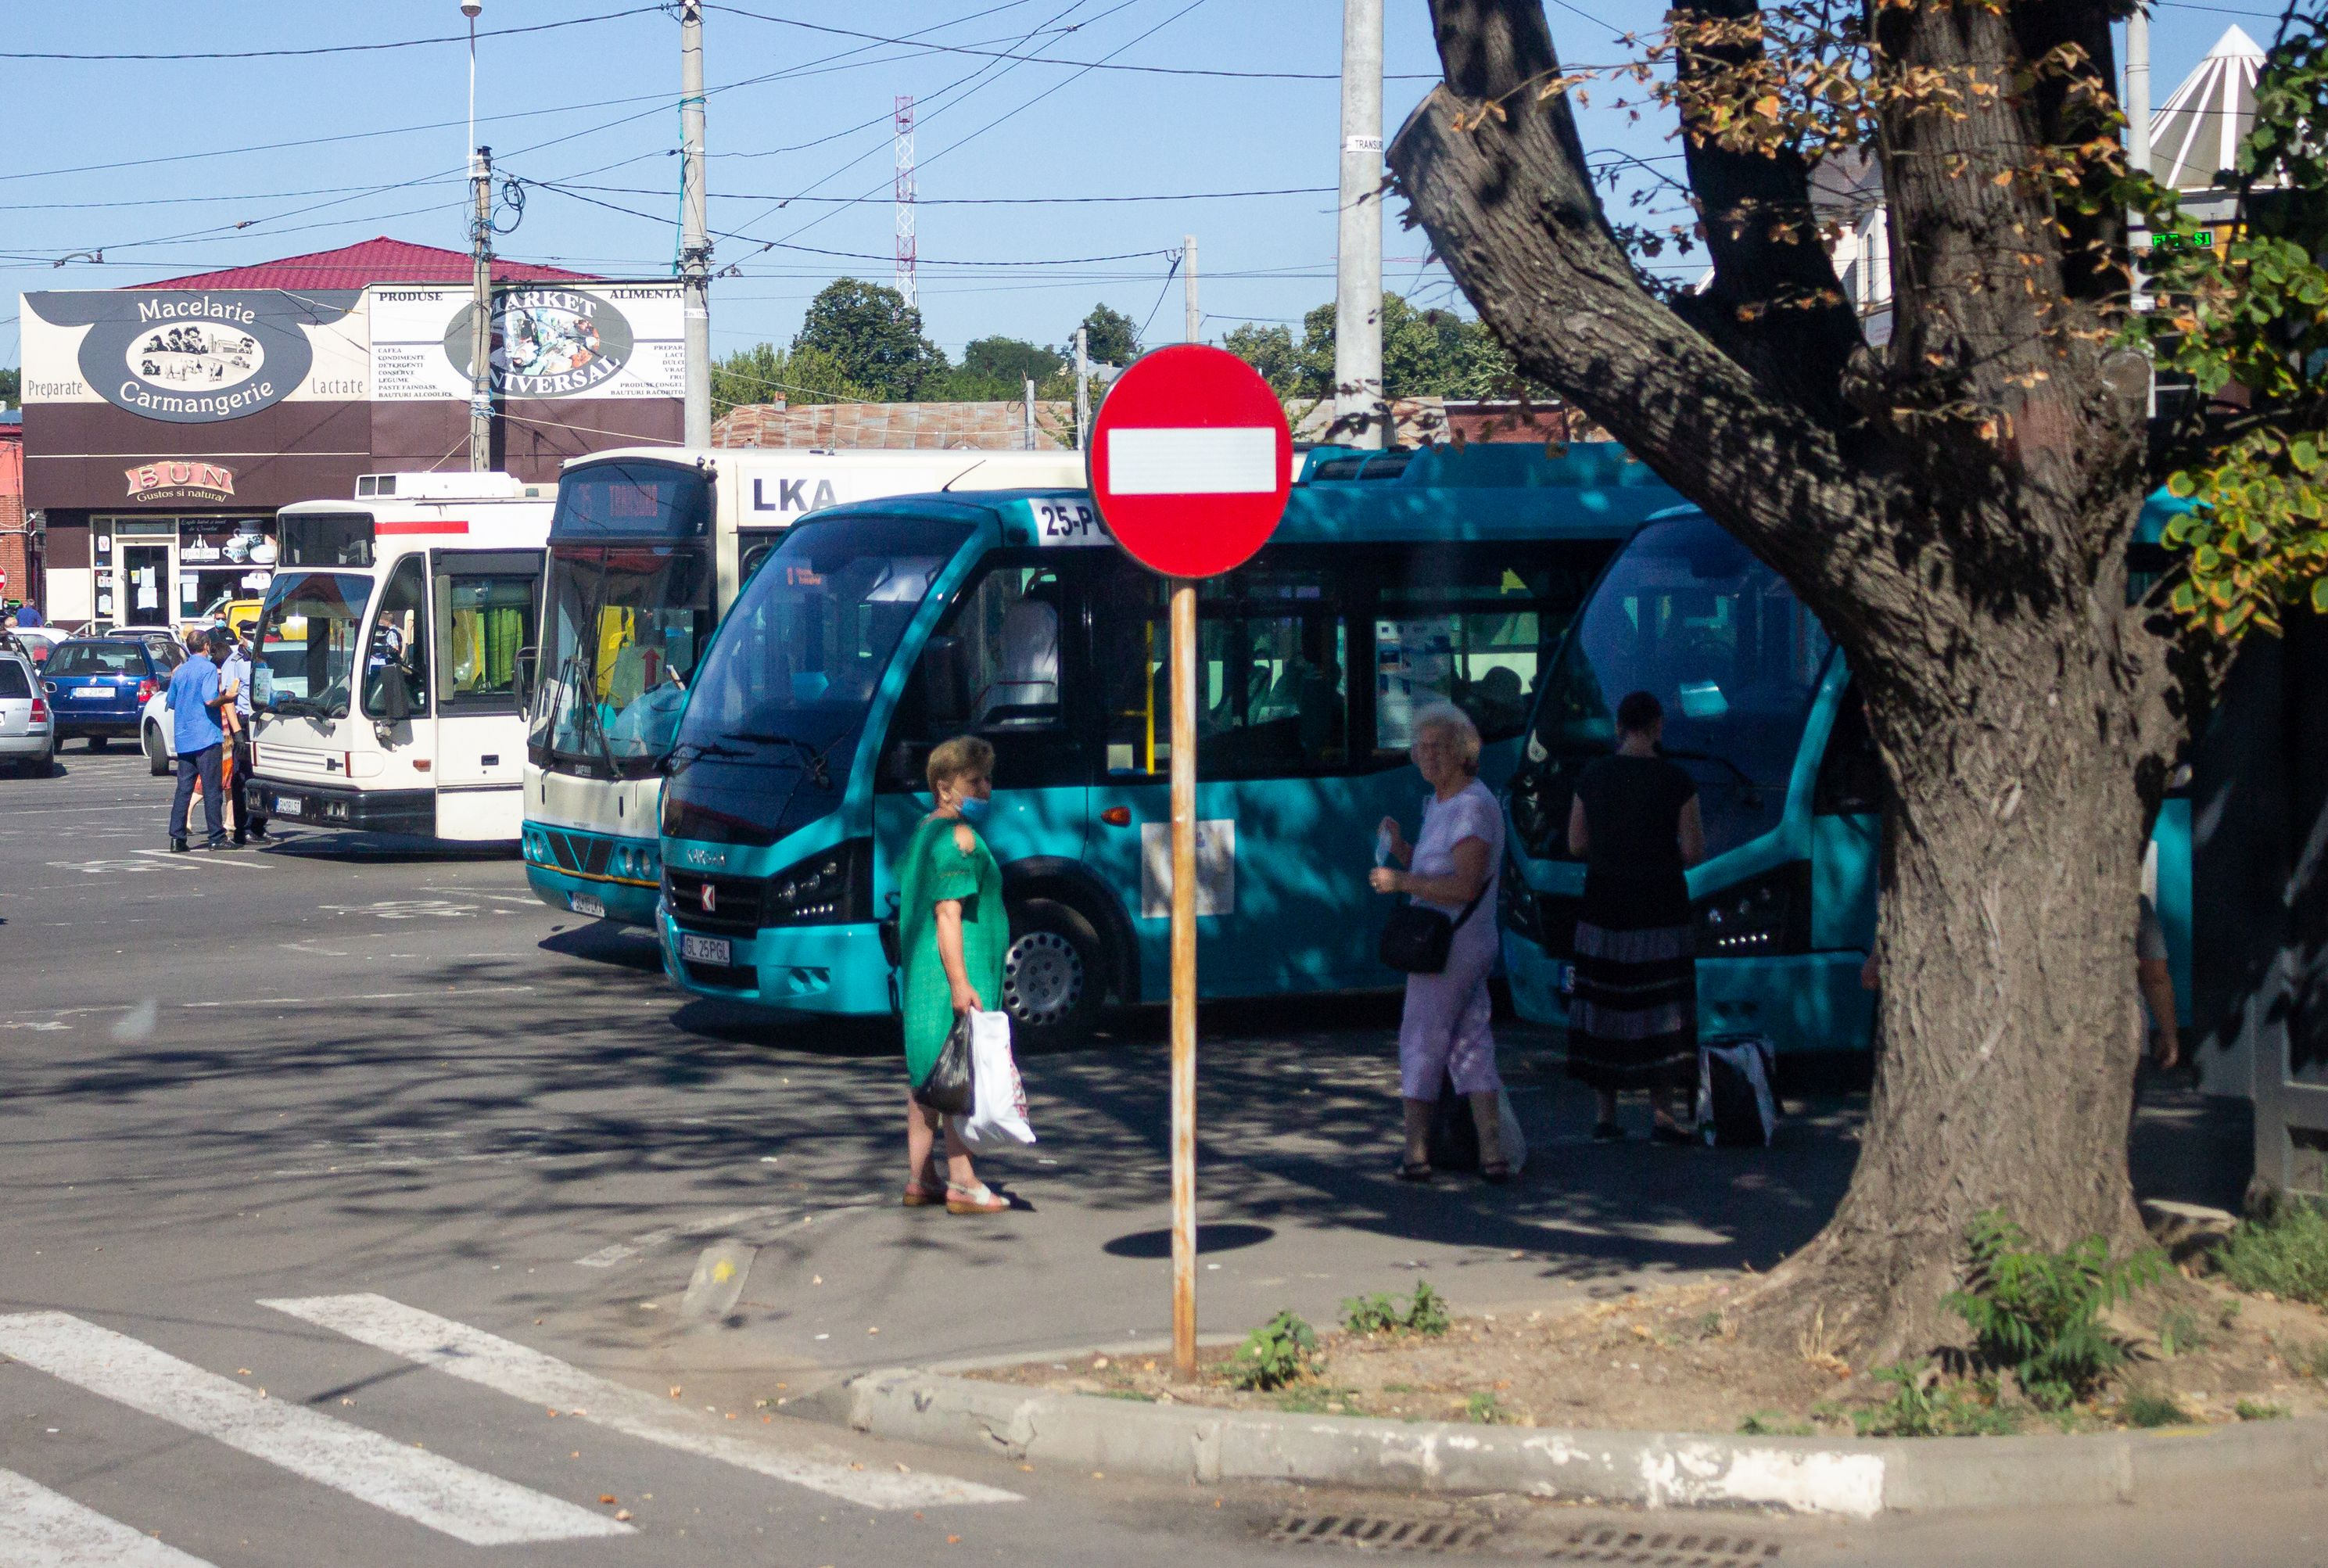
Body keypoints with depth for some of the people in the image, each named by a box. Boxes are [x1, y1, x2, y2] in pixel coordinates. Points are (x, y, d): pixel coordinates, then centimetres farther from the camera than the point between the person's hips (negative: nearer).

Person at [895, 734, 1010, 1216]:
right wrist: (960, 983, -26)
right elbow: (948, 913, -21)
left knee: (925, 1074, 13)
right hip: (955, 977, -10)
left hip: (920, 975, 10)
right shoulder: (959, 838, -14)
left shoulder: (922, 833, 17)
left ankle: (919, 1180, 17)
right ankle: (962, 1184, -6)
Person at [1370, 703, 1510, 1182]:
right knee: (1471, 1045, 7)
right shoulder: (1439, 803, 15)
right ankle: (1493, 1155, 5)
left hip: (1452, 944, -10)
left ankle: (1417, 1154, 2)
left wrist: (1401, 882, -22)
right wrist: (1399, 845, 5)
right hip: (1467, 945, 10)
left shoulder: (1473, 806, -17)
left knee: (1421, 1044, -2)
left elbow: (1465, 886, -25)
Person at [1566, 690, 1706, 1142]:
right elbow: (1694, 851, -9)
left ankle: (1605, 1114, 11)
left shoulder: (1592, 778, -1)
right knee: (1660, 1011, 2)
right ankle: (1661, 1113, 0)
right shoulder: (1677, 782, -9)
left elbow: (1576, 844, 4)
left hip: (1603, 906, 3)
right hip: (1660, 911, -3)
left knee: (1605, 1007, 9)